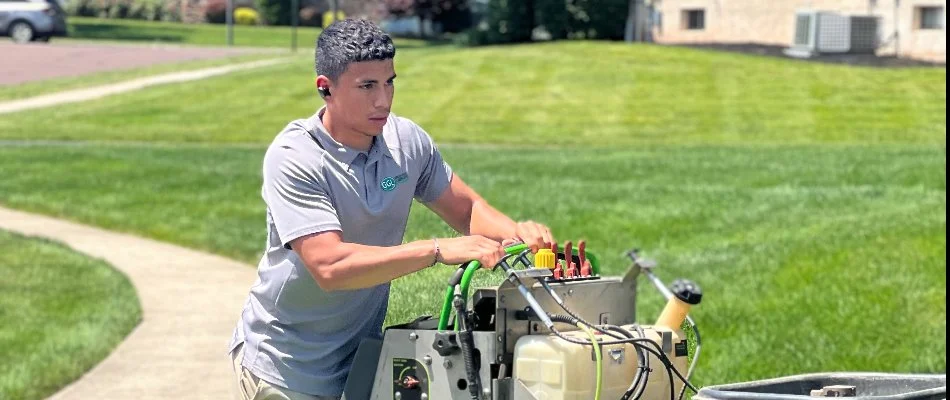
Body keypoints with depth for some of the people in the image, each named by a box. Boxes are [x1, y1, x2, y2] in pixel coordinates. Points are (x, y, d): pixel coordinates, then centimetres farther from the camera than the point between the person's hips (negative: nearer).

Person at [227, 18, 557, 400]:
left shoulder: (407, 140, -4)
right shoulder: (292, 158, -21)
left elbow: (467, 208, 8)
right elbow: (330, 266, -32)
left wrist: (514, 231, -14)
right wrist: (438, 250, -36)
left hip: (361, 353, 5)